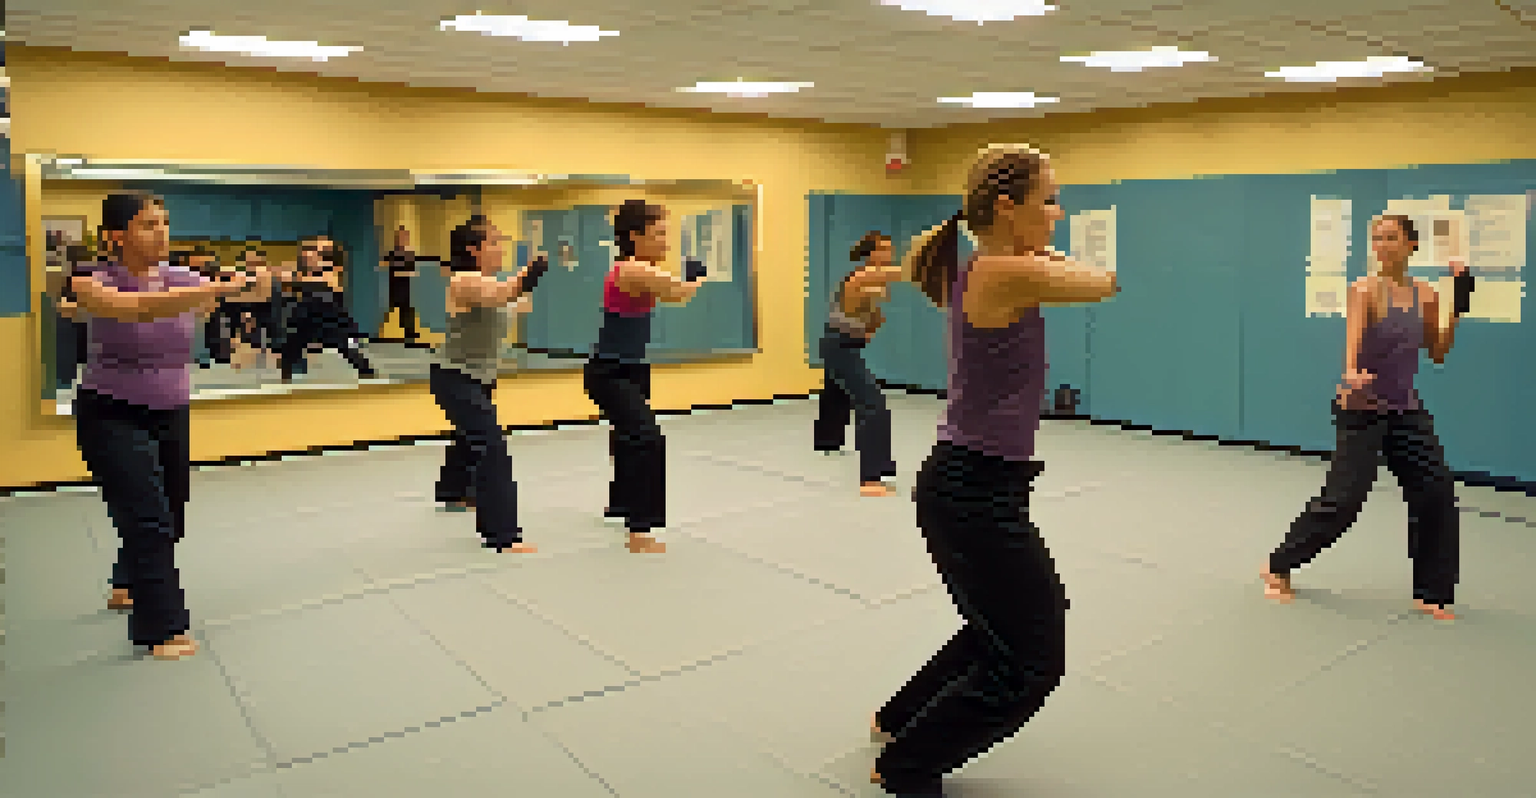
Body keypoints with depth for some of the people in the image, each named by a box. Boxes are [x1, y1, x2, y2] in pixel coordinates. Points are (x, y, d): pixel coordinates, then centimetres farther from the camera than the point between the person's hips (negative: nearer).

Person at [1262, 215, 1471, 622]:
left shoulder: (1426, 295, 4)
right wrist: (1352, 373, -51)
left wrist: (1458, 309, 1)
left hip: (1407, 411, 6)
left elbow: (1437, 354, 13)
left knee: (1438, 492, 0)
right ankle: (1280, 566, 13)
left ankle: (1432, 592, 14)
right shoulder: (1367, 289, -12)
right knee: (1343, 500, -6)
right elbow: (1353, 337, -30)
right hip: (1363, 410, -6)